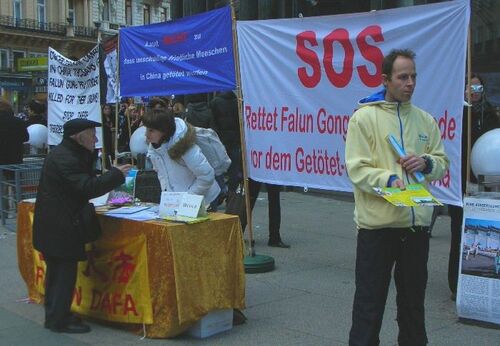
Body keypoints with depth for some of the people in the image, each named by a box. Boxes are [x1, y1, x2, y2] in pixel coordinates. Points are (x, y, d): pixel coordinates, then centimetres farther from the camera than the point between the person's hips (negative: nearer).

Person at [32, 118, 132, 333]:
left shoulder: (63, 153, 12)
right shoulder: (65, 158, -20)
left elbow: (84, 181, 13)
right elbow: (88, 188, -27)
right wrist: (116, 174, -19)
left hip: (53, 225, 11)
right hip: (60, 226, -11)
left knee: (57, 269, 17)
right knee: (66, 270, -4)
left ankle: (54, 314, 28)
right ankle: (59, 320, 3)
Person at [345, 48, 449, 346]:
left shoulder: (425, 120, 10)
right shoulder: (365, 117, -4)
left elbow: (442, 163, 15)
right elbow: (357, 168, -11)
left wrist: (426, 162, -6)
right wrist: (388, 180, -26)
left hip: (417, 222, 5)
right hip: (377, 221, -5)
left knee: (414, 296, 17)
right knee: (370, 297, 2)